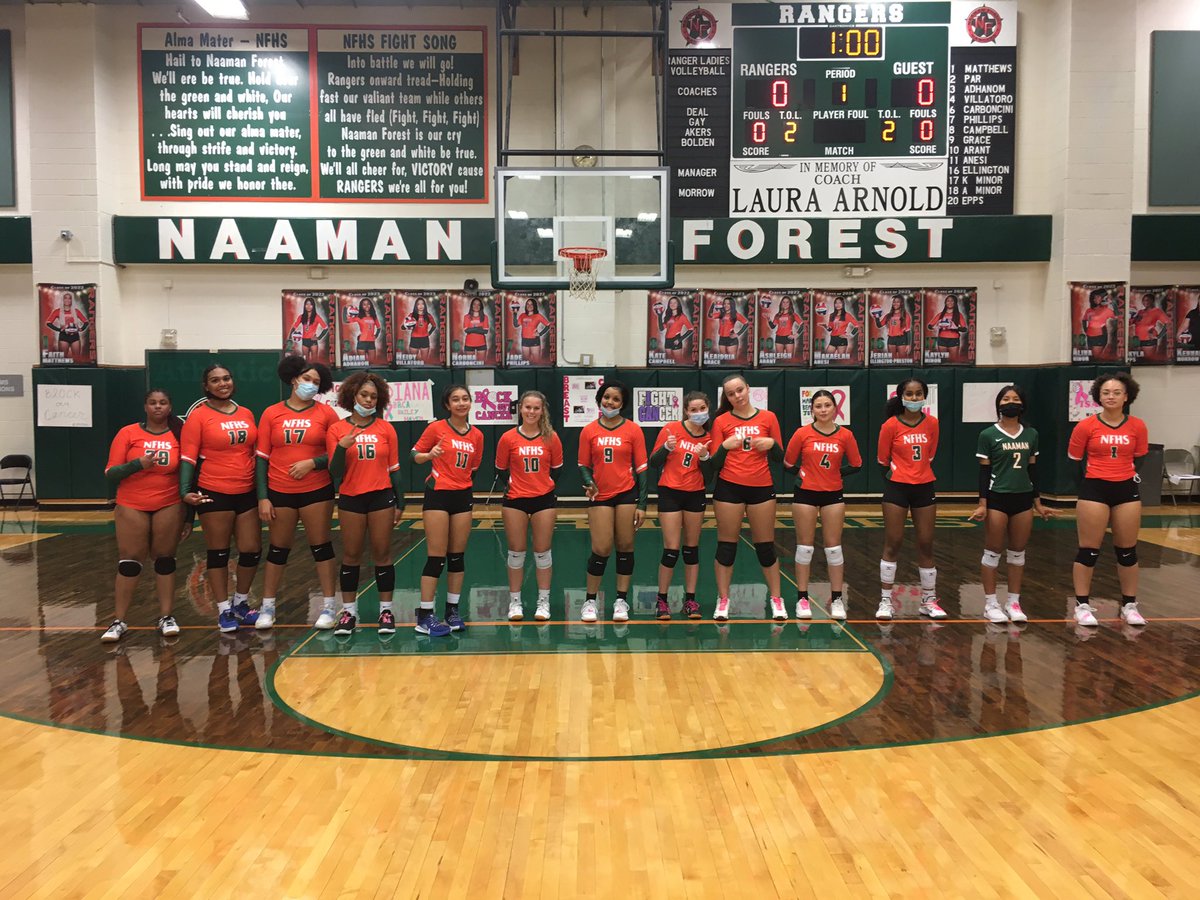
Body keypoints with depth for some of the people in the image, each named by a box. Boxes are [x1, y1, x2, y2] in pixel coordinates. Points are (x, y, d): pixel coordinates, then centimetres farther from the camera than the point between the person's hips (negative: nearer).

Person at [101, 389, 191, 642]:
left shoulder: (180, 434, 0)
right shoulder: (128, 433, -2)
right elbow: (111, 473, -3)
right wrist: (138, 464, -21)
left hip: (169, 507, 0)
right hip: (132, 507, 0)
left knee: (165, 559, 7)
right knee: (129, 561, 2)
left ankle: (166, 617, 15)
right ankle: (119, 621, 10)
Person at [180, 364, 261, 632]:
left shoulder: (246, 414, 9)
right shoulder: (198, 416, -5)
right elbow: (187, 456, -9)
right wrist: (185, 490, -22)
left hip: (247, 493, 5)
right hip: (215, 494, -5)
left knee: (252, 550, 7)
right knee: (218, 553, 5)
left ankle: (240, 603, 27)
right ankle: (224, 610, 17)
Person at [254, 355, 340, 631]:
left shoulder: (326, 413, -1)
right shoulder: (271, 414, 1)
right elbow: (262, 458, 1)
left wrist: (313, 463, -16)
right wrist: (262, 497, -4)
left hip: (317, 491, -1)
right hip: (280, 492, 1)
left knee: (321, 546, 6)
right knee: (277, 549, 11)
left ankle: (329, 606, 16)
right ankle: (267, 607, 22)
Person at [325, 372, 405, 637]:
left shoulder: (386, 428, 2)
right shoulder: (336, 430, -1)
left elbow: (394, 469, 5)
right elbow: (335, 473, -4)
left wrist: (400, 503, 3)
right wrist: (342, 448, -21)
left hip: (381, 497, 0)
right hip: (350, 499, 0)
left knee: (382, 553, 4)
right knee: (351, 555, 7)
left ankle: (386, 610, 13)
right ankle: (349, 611, 16)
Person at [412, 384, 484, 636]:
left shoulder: (477, 435, 7)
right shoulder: (436, 428, -6)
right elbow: (414, 455, -2)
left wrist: (468, 493, 11)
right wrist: (429, 454, -21)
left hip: (463, 497, 5)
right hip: (438, 495, -5)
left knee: (457, 556, 8)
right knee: (437, 557, -6)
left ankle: (452, 610, 18)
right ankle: (424, 616, 1)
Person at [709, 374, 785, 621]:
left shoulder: (768, 417, 3)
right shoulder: (721, 421, 0)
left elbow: (780, 457, 7)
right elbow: (714, 464, 0)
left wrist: (772, 443, -13)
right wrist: (724, 447, -17)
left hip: (762, 488, 1)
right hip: (729, 487, 0)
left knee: (765, 546, 6)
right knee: (726, 545, 3)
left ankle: (776, 600, 17)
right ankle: (723, 601, 12)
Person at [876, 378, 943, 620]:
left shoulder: (932, 424, 1)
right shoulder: (891, 425, -9)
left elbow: (929, 457, 13)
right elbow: (883, 460, 0)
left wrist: (917, 473, 10)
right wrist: (899, 474, 9)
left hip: (924, 488, 3)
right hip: (897, 489, -3)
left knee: (926, 544, 9)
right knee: (892, 544, 0)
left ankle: (929, 600, 20)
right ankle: (885, 601, 8)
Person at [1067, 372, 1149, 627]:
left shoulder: (1137, 426, 0)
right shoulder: (1086, 426, -7)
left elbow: (1140, 460, 12)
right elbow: (1073, 460, 1)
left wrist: (1133, 478, 4)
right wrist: (1088, 484, 3)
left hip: (1127, 491, 3)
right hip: (1094, 490, -3)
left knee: (1127, 550, 11)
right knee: (1088, 550, 1)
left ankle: (1129, 605, 23)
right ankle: (1082, 606, 9)